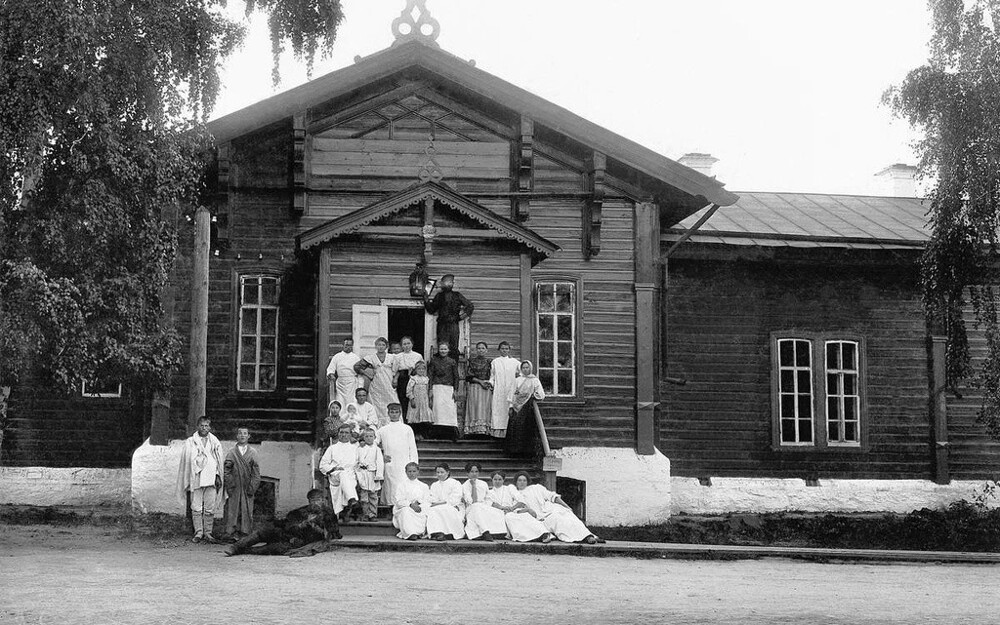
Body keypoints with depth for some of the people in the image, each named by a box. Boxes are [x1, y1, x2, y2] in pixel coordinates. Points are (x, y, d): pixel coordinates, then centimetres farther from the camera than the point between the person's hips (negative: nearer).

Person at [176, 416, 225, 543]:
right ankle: (198, 533, 0)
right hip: (196, 478, -1)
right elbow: (187, 460, 5)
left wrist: (218, 476, 4)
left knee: (210, 508, -1)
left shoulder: (215, 443, 14)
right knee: (196, 508, -4)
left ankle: (208, 533, 5)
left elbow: (219, 461, 14)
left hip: (211, 478, 1)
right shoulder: (190, 442, 8)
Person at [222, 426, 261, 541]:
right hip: (234, 488, -1)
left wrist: (252, 487, -4)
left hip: (247, 488, 1)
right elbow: (226, 471, 1)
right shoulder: (231, 453, 4)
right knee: (232, 511, -3)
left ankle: (244, 533, 7)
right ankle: (232, 533, 2)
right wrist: (229, 487, -7)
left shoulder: (253, 453, 6)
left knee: (247, 512, 1)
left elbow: (256, 472, 4)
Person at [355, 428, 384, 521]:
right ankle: (365, 514, 7)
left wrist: (379, 475, -9)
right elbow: (356, 460, 13)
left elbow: (380, 463, -2)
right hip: (362, 474, 1)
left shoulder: (377, 449, 3)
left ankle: (373, 514, 9)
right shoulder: (360, 448, 9)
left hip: (372, 474, -1)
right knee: (364, 496, 0)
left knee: (373, 496, 4)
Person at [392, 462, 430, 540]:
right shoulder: (401, 486, 10)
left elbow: (427, 502, 6)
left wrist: (420, 506, -17)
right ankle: (410, 534, -43)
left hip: (420, 511, 1)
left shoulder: (423, 486, 16)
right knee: (406, 510, -37)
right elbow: (399, 501, -4)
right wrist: (410, 504, -20)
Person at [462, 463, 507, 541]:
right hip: (471, 510, -4)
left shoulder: (484, 484, 17)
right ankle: (486, 533, -55)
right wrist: (473, 485, -9)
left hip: (485, 508, 4)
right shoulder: (465, 486, 2)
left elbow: (489, 500, 16)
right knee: (477, 508, -39)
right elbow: (473, 501, -11)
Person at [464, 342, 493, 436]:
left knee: (485, 410, -6)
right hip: (474, 388, -1)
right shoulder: (472, 361, 8)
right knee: (475, 410, -8)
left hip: (486, 389, 1)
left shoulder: (489, 362, 11)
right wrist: (480, 381, -8)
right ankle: (474, 430, -12)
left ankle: (484, 430, -9)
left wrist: (488, 382, -9)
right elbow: (468, 376, 2)